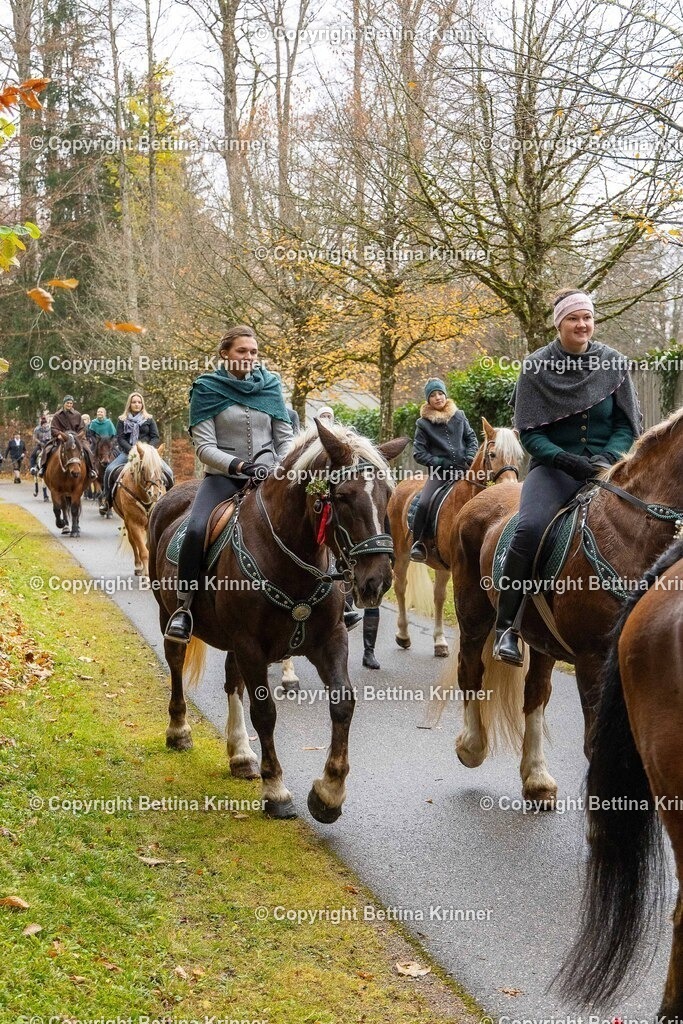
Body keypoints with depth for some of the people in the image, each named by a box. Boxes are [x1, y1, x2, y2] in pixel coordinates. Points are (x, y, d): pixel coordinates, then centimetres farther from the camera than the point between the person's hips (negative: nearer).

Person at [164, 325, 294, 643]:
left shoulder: (271, 386, 8)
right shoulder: (207, 389, -1)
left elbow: (285, 437, 9)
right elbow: (204, 446, -8)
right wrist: (238, 465, -24)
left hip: (267, 475, 3)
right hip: (223, 476, -3)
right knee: (196, 530, -29)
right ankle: (183, 608, -17)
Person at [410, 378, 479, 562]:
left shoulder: (459, 416, 9)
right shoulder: (423, 423, 1)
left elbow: (471, 438, 16)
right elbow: (419, 453, -2)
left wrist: (470, 458, -2)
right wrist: (440, 463, -12)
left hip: (463, 470, 3)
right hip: (440, 473, -3)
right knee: (423, 504, -23)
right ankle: (418, 544, -12)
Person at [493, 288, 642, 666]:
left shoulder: (614, 364, 6)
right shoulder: (536, 368, 1)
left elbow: (628, 424, 8)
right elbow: (528, 432, -1)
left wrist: (607, 458, -12)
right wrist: (566, 460, -17)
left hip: (606, 467, 2)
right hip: (553, 466, -2)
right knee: (530, 529, -31)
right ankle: (506, 627, -21)